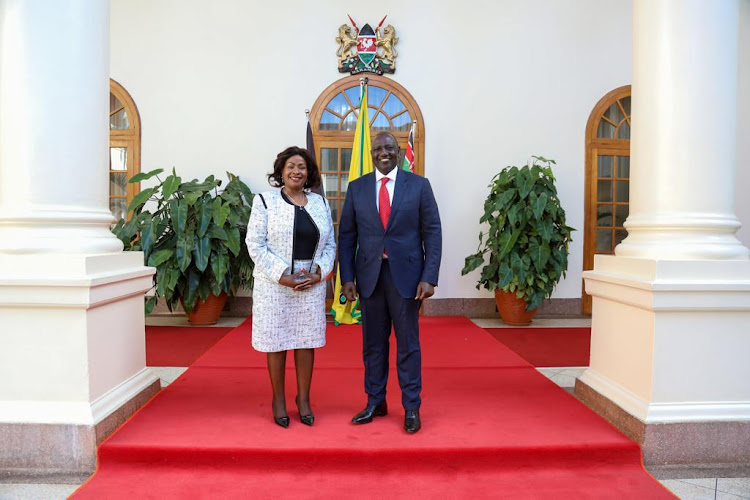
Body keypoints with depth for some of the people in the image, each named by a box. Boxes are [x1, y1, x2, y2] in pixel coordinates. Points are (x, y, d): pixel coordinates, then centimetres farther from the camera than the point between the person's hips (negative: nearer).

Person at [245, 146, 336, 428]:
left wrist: (318, 272, -7)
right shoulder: (265, 202, -1)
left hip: (312, 284, 3)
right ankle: (278, 400, 22)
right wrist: (283, 276, -14)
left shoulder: (320, 203, 10)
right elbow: (256, 245, -7)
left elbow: (329, 244, 10)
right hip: (275, 285, -3)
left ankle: (303, 398, 24)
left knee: (307, 341, 8)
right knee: (277, 342, 6)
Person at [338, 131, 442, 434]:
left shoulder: (419, 185, 0)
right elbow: (346, 236, 6)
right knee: (373, 343, 11)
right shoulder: (356, 188, 6)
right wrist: (347, 278, -1)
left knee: (408, 344, 6)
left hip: (405, 274, -2)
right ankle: (375, 402, 27)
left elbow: (432, 233, -2)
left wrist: (429, 277, -10)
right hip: (369, 274, 2)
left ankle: (411, 408, 20)